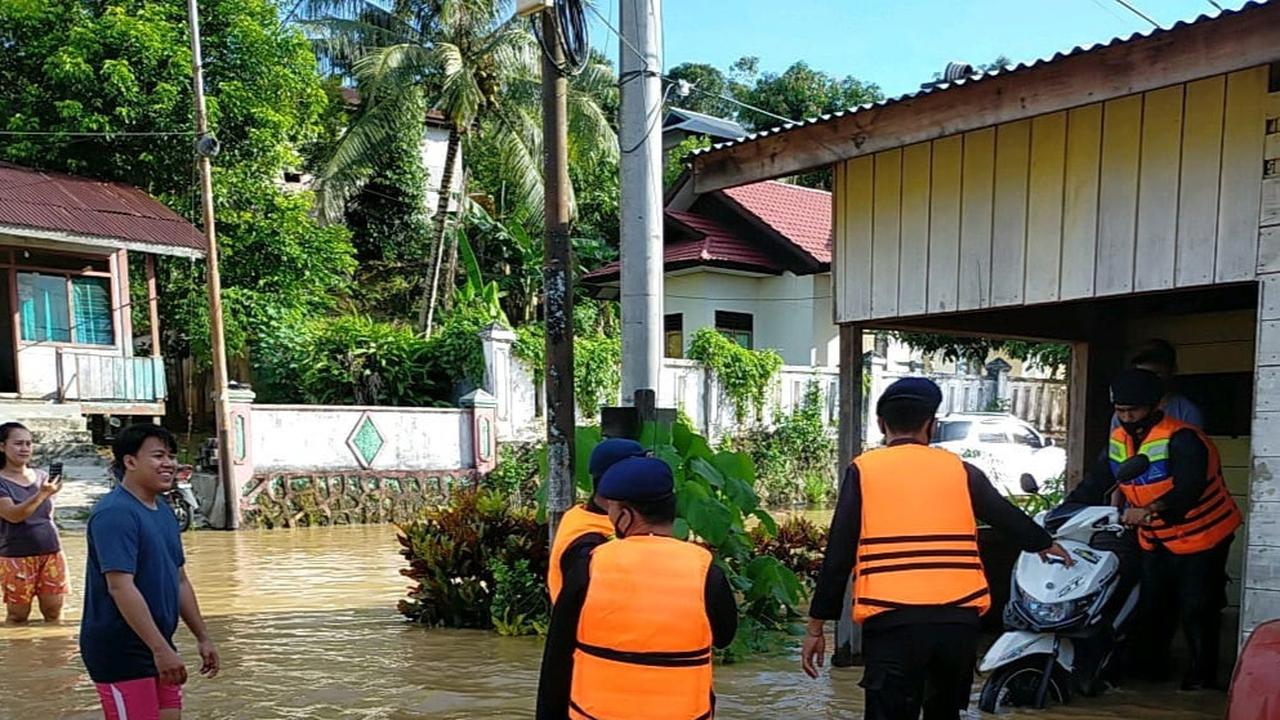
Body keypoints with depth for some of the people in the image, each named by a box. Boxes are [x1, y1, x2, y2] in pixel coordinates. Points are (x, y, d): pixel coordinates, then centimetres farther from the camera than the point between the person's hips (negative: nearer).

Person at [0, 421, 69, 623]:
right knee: (18, 614, 4)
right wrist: (42, 494, -31)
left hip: (51, 553, 4)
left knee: (53, 611, 6)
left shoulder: (42, 476, 7)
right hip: (16, 557, -4)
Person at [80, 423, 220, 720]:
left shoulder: (163, 510, 11)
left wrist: (203, 637, 16)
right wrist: (161, 649, -28)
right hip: (120, 651, -8)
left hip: (156, 646, 9)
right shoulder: (115, 513, -17)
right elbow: (120, 587, -25)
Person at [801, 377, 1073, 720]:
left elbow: (838, 555, 0)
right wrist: (1045, 543, 47)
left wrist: (816, 627, 5)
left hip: (893, 621, -3)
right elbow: (1009, 517, 26)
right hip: (959, 618, 4)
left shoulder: (863, 470, 4)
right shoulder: (959, 470, 11)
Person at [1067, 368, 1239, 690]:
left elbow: (1188, 490, -36)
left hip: (1200, 535, -7)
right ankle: (1149, 665, 25)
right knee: (1151, 604, 12)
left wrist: (1151, 510, -50)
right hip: (1156, 540, 7)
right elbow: (1095, 484, -3)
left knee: (1195, 607, -1)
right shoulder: (1119, 441, -1)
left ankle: (1203, 672, 16)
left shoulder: (1181, 439, -24)